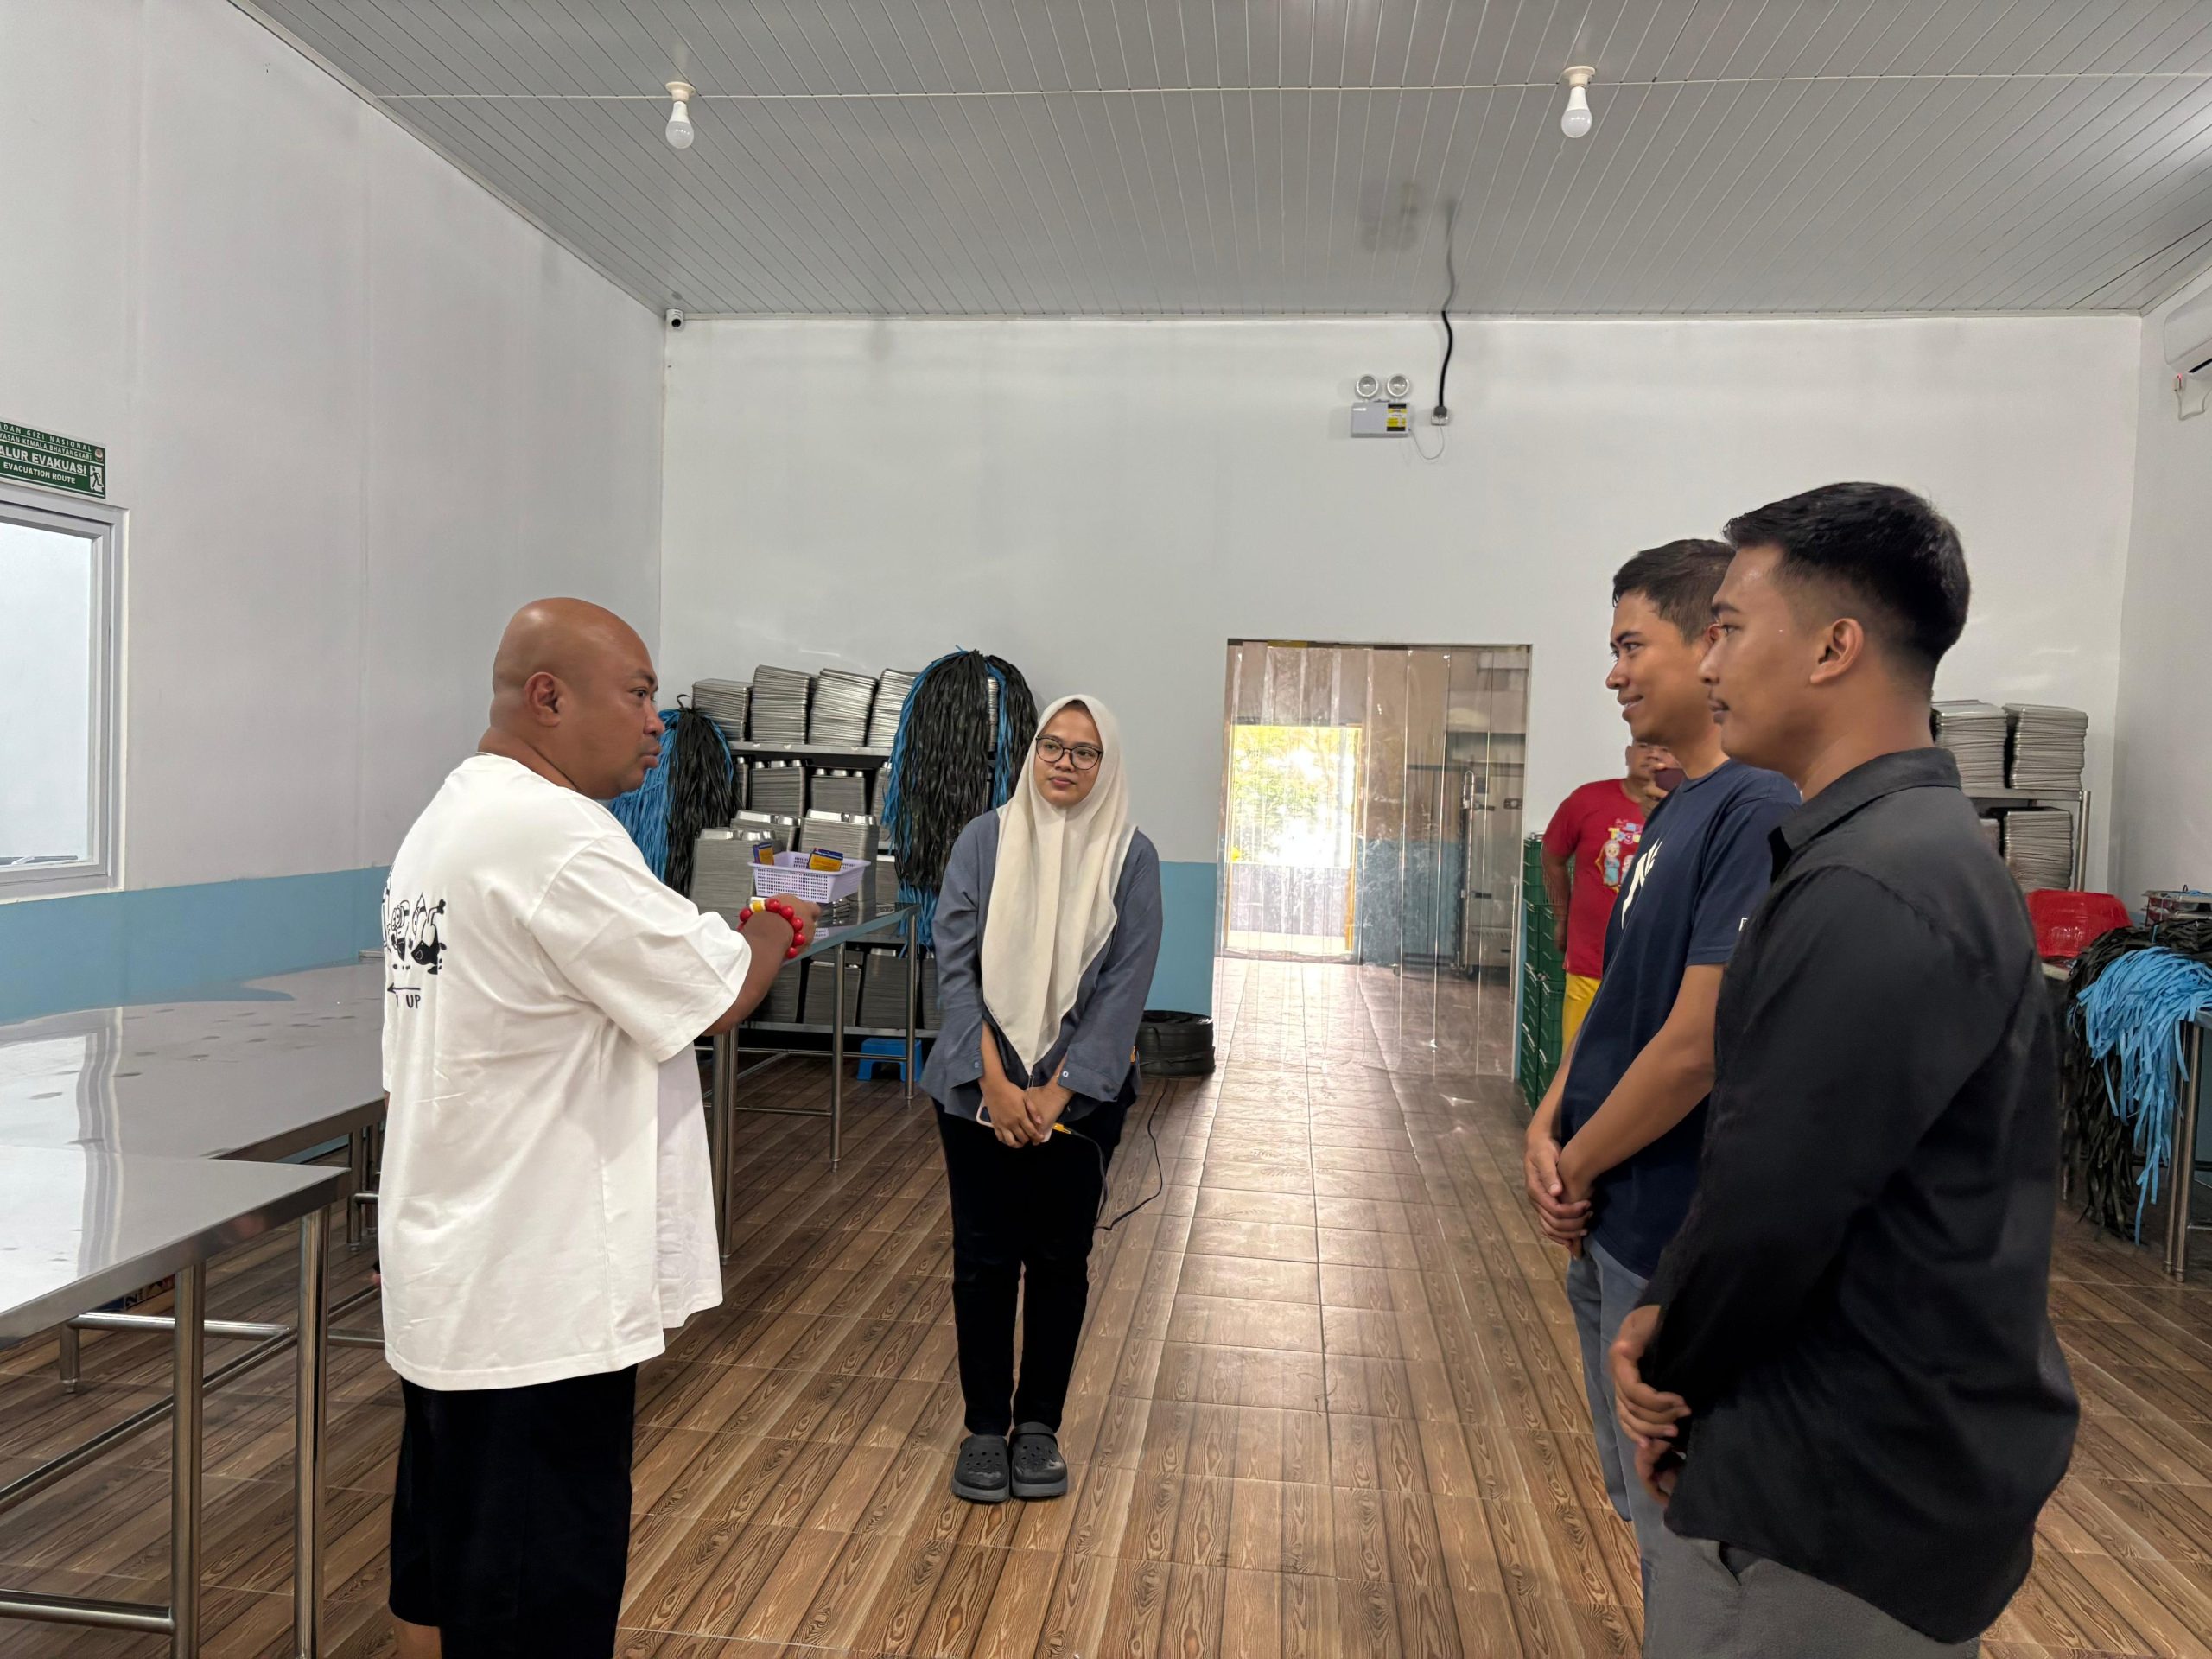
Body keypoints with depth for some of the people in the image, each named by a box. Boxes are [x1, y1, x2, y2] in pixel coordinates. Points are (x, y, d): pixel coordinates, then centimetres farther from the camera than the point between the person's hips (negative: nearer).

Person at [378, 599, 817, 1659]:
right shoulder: (553, 834, -21)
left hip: (450, 1283, 10)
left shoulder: (449, 820, 11)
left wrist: (736, 941, 7)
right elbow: (718, 997, -16)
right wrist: (772, 936, 4)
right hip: (536, 1302, -10)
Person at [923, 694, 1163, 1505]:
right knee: (984, 1257, 6)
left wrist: (1057, 1091, -11)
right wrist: (995, 1082, -12)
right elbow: (955, 966, -5)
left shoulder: (1131, 857, -4)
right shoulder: (985, 841, -3)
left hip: (1080, 1094, 0)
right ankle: (984, 1427, 23)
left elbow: (1125, 985, -6)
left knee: (1060, 1259, 9)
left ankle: (1039, 1425, 26)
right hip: (979, 1090, 0)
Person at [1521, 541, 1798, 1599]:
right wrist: (1547, 1130, -2)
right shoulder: (1672, 812, 9)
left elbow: (1695, 1046, -24)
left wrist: (1578, 1167, -10)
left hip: (1677, 1240, -9)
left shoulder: (1758, 815, -21)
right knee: (1644, 1503, 23)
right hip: (1613, 1224, 9)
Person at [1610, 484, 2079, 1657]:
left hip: (1844, 1487, -9)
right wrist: (1677, 1338, -2)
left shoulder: (1866, 890, -26)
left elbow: (1773, 1198, -25)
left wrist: (1669, 1371, -6)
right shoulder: (1921, 847, 7)